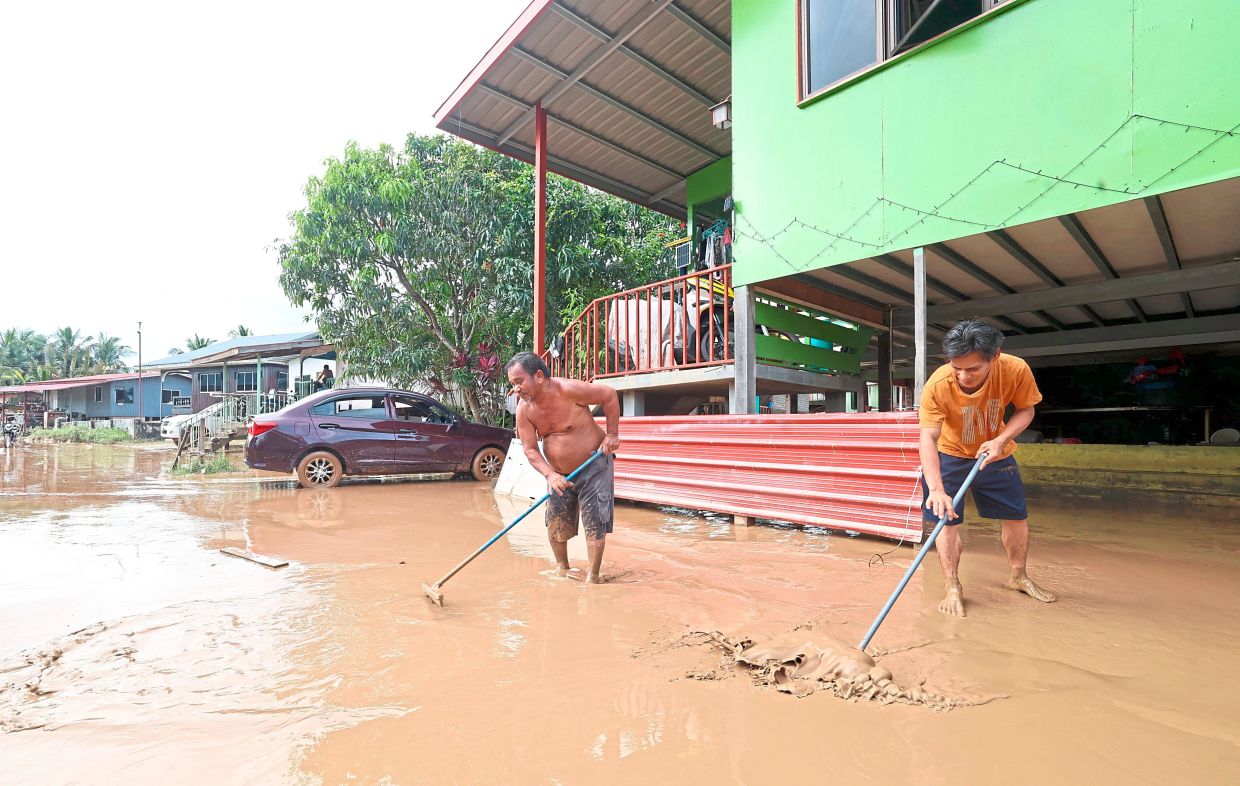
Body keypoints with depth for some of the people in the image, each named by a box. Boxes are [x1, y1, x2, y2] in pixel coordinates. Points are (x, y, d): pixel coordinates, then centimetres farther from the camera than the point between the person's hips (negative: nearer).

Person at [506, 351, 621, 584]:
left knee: (595, 521, -4)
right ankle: (562, 569, 31)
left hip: (594, 465, -5)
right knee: (555, 521, 8)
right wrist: (550, 475, -25)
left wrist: (612, 435, -15)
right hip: (559, 473, 5)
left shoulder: (568, 390, -25)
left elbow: (609, 395, -14)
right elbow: (530, 449, -9)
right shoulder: (523, 410, -10)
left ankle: (593, 576, 11)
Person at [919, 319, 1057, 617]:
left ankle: (1018, 576, 36)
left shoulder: (1016, 370, -26)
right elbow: (928, 438, -35)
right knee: (947, 521, -7)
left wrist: (1000, 440, -26)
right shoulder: (937, 385, -34)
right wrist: (936, 489, -45)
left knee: (1017, 516, 12)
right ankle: (953, 588, 8)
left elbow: (1026, 409, -8)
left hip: (996, 454, 3)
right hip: (949, 456, -3)